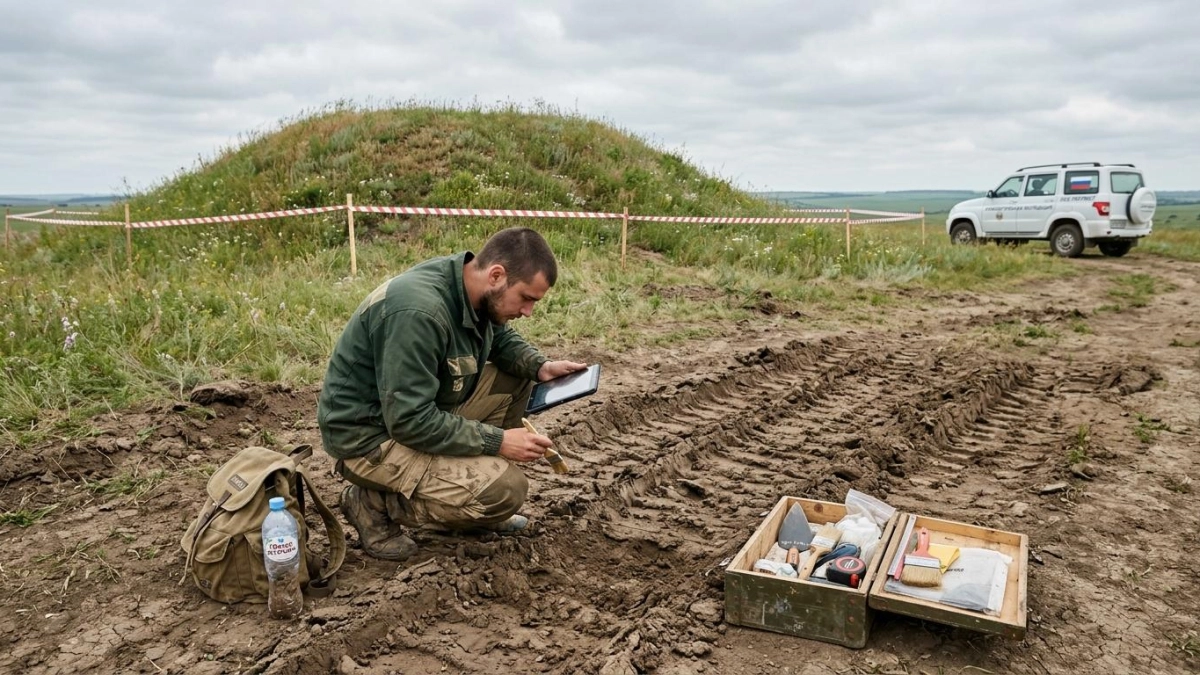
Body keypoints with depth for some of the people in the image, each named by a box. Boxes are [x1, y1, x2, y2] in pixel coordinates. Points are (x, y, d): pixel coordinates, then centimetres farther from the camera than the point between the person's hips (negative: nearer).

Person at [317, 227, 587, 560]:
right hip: (370, 433, -9)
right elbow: (410, 422, -30)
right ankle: (375, 503, -2)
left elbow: (503, 340, 14)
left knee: (515, 378, 2)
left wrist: (540, 366, -7)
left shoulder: (473, 290, -5)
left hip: (422, 407, 9)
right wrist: (497, 441, -24)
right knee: (505, 489, -20)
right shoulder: (419, 311, -32)